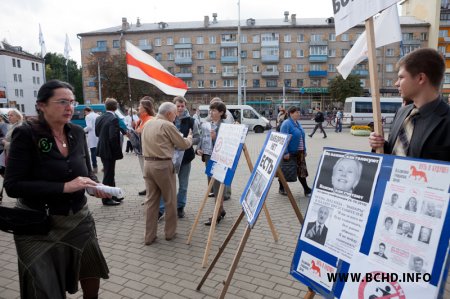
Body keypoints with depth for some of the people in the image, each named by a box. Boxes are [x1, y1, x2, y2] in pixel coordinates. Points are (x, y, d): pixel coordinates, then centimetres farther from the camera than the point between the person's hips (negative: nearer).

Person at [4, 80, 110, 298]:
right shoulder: (26, 134, -16)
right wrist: (64, 187, -27)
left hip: (79, 218, 5)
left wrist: (95, 185, -11)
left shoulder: (77, 132, -1)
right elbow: (13, 186, -20)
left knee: (92, 274, 20)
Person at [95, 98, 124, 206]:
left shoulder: (99, 118, 5)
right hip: (110, 151, -8)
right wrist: (117, 150, -14)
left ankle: (113, 195, 31)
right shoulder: (114, 119, -20)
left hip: (102, 150, 8)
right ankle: (107, 199, 13)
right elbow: (113, 137, -24)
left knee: (109, 173, 19)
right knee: (109, 175, 3)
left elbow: (97, 133, 11)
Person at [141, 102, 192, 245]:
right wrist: (189, 137, 17)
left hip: (148, 164, 7)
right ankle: (170, 232, 20)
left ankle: (149, 236, 15)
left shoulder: (148, 124, 13)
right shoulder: (167, 125, -11)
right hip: (163, 165, -7)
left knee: (151, 200, 11)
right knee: (170, 200, 9)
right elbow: (184, 144, -4)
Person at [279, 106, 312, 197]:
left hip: (299, 152, 8)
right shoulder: (286, 124, -14)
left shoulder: (297, 123, 13)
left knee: (302, 171, 8)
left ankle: (306, 189, 14)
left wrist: (304, 150, 17)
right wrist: (285, 152, -24)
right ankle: (281, 188, 21)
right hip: (290, 153, -8)